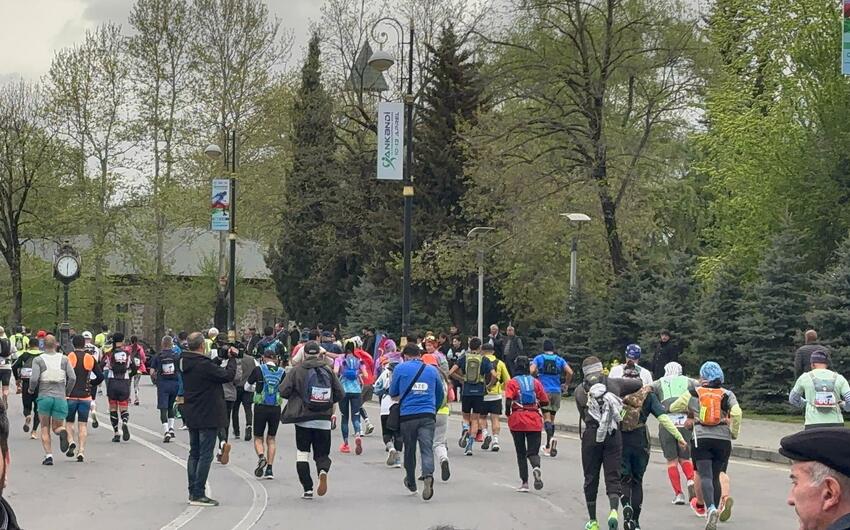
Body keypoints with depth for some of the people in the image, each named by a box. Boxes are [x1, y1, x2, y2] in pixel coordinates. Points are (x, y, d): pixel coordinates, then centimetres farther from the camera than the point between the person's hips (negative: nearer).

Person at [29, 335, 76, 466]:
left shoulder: (38, 360, -2)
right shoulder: (64, 359, 4)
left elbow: (34, 379, -11)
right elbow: (72, 378, -4)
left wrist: (31, 389, 9)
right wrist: (67, 392, 11)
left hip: (44, 397, -1)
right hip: (60, 397, 1)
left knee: (45, 428, 12)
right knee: (57, 427, 12)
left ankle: (48, 455, 0)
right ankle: (62, 432, -24)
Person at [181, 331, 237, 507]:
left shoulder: (185, 363, 4)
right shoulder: (204, 365, -22)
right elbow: (228, 375, -18)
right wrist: (232, 358, -3)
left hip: (192, 416, 9)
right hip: (207, 416, -9)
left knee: (194, 453, 16)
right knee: (205, 456, -4)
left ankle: (193, 492, 20)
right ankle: (198, 494, -4)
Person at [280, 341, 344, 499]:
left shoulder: (296, 371, -4)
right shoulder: (329, 371, 3)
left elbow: (283, 391, -8)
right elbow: (340, 394, 3)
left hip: (303, 419, -2)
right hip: (324, 420, 2)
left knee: (302, 453, 9)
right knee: (322, 453, 12)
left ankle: (307, 489, 3)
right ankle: (323, 470, -21)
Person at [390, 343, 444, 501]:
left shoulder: (400, 368, 3)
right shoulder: (433, 370, 11)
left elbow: (393, 394, 12)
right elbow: (440, 396, 20)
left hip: (407, 415, -1)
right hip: (428, 415, 1)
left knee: (409, 449, 14)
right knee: (427, 449, -6)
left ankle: (411, 483, 29)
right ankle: (428, 475, -32)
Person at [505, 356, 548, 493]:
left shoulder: (512, 382, -2)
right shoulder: (536, 382, 7)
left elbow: (508, 400, -17)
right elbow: (545, 401, 5)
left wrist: (507, 412, 1)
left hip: (517, 420, -1)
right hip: (534, 420, 1)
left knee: (521, 453, 10)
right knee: (533, 451, 4)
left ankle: (524, 482, 7)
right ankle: (536, 468, -29)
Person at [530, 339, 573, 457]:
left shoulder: (539, 358, 2)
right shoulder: (560, 360, 7)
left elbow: (532, 370, -14)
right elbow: (570, 372, -4)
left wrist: (536, 378, 6)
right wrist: (566, 385, 10)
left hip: (544, 391, -3)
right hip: (556, 392, 3)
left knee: (547, 418, -8)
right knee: (552, 418, 13)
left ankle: (551, 438, -34)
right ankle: (549, 447, 17)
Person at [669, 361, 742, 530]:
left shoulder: (693, 394, 7)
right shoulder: (728, 395, 7)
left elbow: (673, 408, 12)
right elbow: (737, 413, -8)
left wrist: (689, 410, 32)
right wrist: (734, 433, 5)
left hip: (701, 439, -2)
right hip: (723, 440, 2)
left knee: (705, 476, -9)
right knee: (716, 476, 13)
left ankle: (711, 508, -30)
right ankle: (719, 505, 8)